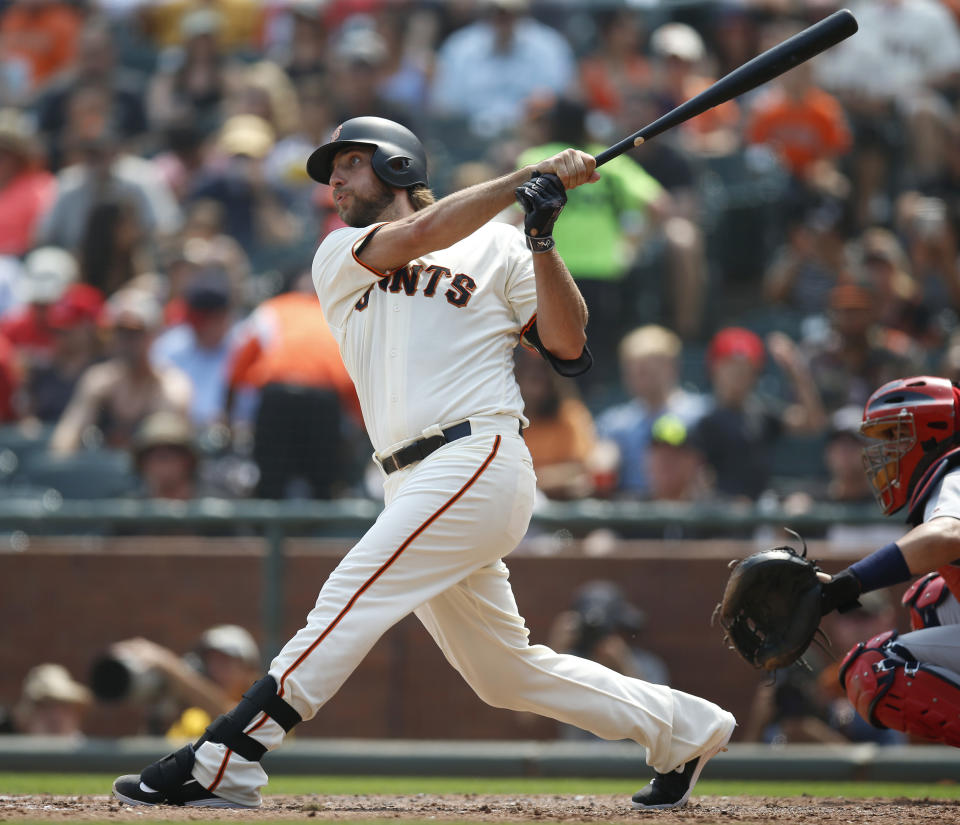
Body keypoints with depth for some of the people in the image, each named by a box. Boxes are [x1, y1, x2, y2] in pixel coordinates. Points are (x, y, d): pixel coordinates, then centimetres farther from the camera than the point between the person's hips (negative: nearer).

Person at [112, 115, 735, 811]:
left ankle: (221, 765, -22)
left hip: (479, 460, -6)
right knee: (504, 672, 10)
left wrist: (541, 240, -9)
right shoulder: (338, 258, 18)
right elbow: (412, 238, -2)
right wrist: (528, 179, -5)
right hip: (416, 485, 6)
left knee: (349, 602, -18)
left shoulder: (494, 246, 9)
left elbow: (568, 346, 1)